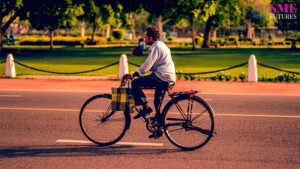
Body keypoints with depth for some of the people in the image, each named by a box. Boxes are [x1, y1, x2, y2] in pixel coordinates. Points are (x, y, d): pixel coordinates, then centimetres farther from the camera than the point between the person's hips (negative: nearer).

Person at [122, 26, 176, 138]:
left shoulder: (156, 47, -9)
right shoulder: (161, 45, 23)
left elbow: (147, 65, -16)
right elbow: (150, 65, 27)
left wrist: (134, 75, -12)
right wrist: (138, 73, 23)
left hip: (162, 76, -10)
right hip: (168, 77, 10)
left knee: (135, 83, -11)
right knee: (157, 102, 16)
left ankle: (146, 107, -15)